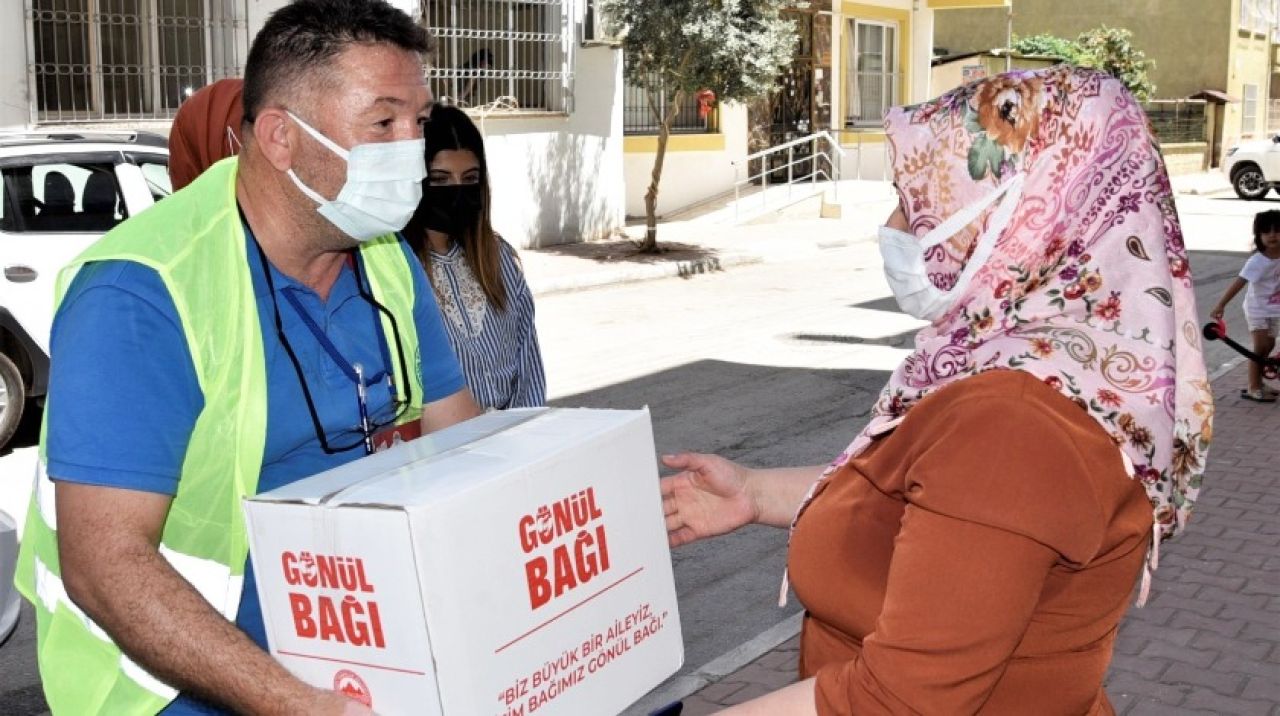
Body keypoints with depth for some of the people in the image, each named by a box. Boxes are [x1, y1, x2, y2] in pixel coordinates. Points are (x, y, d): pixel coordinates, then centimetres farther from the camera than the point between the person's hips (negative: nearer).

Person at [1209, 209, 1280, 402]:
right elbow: (1239, 283, -30)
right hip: (1257, 310, -7)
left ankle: (1257, 384, 27)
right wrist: (1221, 305, -35)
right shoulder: (1257, 261, -25)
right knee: (1260, 347, -8)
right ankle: (1253, 389, 0)